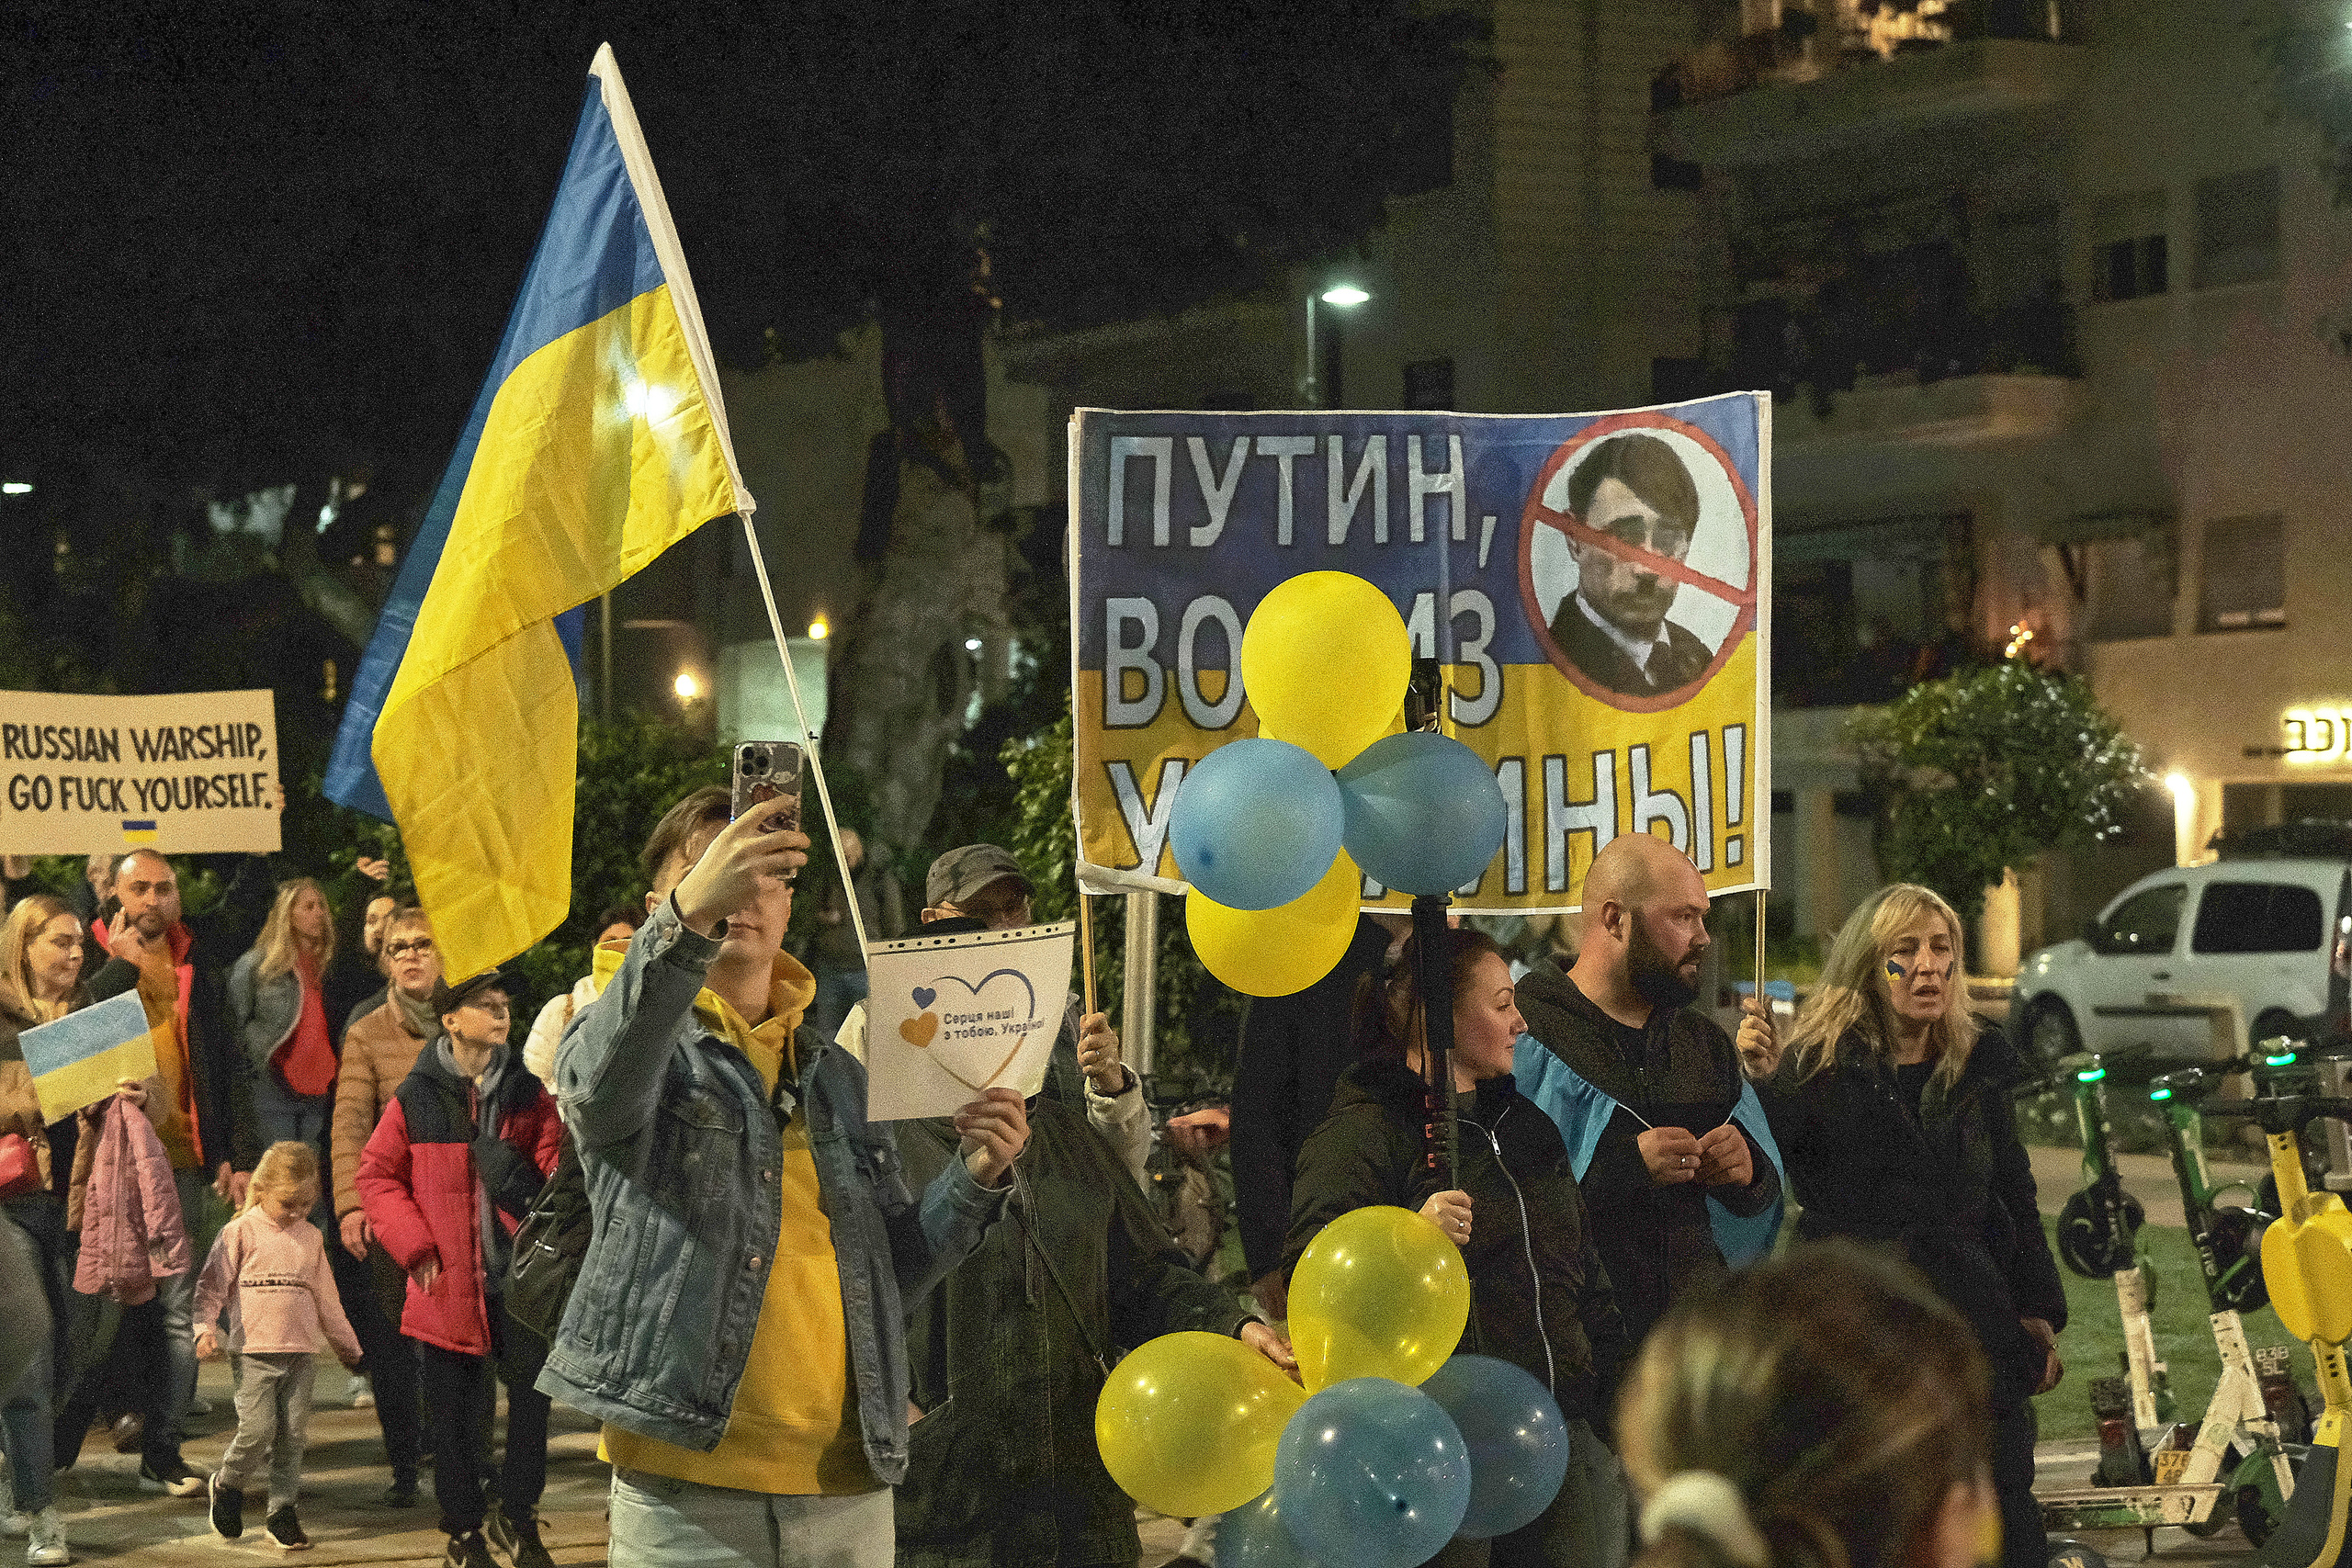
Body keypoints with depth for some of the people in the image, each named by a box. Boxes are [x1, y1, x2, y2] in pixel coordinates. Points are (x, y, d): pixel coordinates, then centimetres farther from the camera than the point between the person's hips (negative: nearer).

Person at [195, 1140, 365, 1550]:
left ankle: (282, 1512, 11)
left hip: (300, 1351, 4)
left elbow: (325, 1297, 23)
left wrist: (346, 1344, 29)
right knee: (258, 1429, -12)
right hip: (255, 1350, -4)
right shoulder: (241, 1231, -1)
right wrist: (205, 1328, -17)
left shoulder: (311, 1237, 13)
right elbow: (212, 1285, -2)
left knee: (293, 1435, 2)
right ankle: (228, 1485, 14)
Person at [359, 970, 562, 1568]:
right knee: (454, 1415, 6)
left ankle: (516, 1517, 17)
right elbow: (377, 1176, 2)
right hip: (448, 1284, -1)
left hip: (518, 1277, 1)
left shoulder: (528, 1093, 5)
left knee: (533, 1394, -2)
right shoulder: (416, 1097, 0)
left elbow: (552, 1178, 1)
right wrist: (417, 1248, -7)